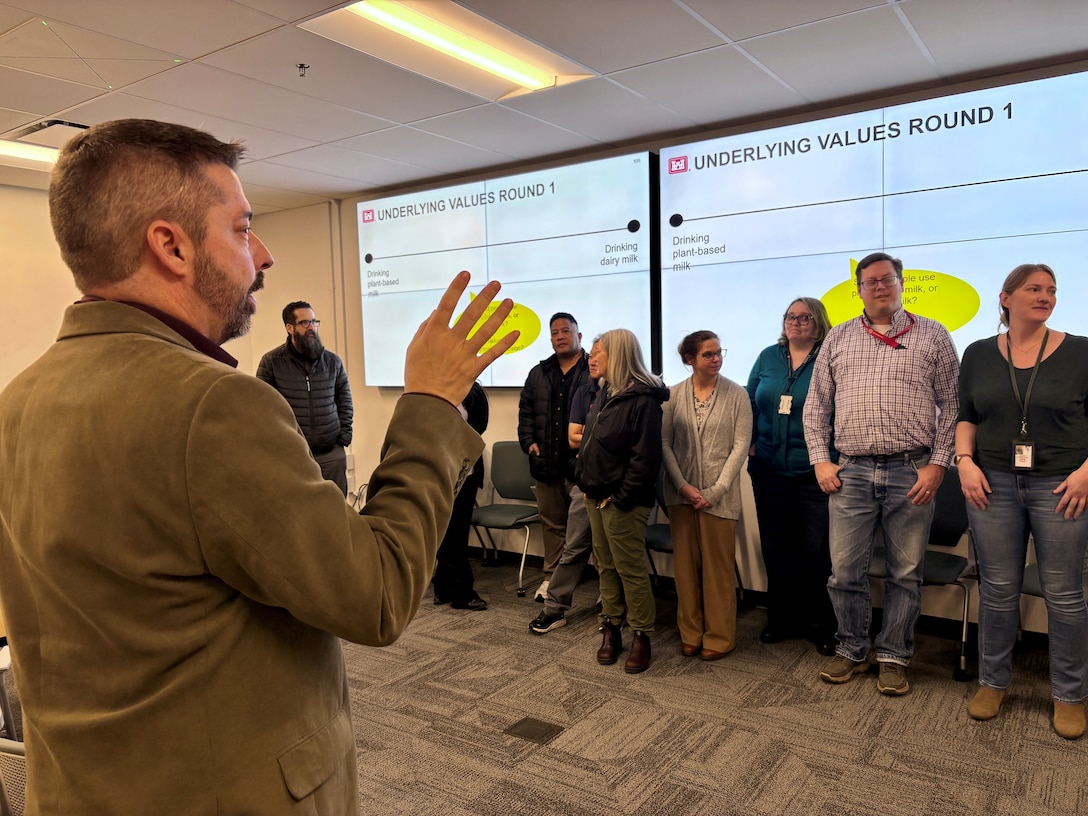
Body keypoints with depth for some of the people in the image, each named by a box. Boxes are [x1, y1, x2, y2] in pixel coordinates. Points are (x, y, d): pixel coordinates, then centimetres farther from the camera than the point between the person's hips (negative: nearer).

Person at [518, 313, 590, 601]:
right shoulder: (539, 373, 15)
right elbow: (525, 411, 18)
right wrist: (529, 442, 5)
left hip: (582, 464, -5)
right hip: (547, 464, 6)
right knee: (552, 522, 15)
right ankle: (552, 576, 27)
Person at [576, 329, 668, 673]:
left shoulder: (642, 400, -16)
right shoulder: (605, 393, 12)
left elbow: (646, 458, -20)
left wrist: (620, 498, -19)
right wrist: (586, 485, 11)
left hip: (622, 501, -9)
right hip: (596, 497, 9)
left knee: (630, 569, 1)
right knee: (606, 566, 15)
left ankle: (641, 636, 14)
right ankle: (611, 629, 26)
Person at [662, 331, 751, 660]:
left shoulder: (737, 395, -3)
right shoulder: (673, 395, 2)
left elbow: (740, 446, -6)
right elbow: (665, 443, 1)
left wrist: (716, 491, -11)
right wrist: (682, 485, -9)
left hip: (719, 495, -2)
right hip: (681, 493, 2)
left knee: (718, 567, 4)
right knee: (686, 564, 9)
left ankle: (719, 636, 18)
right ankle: (690, 633, 22)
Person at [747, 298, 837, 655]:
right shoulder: (768, 357, 8)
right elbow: (750, 403, 12)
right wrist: (752, 443, 4)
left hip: (815, 471, -4)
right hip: (769, 468, 4)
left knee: (817, 549, 1)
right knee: (775, 546, 12)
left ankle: (823, 625, 18)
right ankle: (781, 618, 27)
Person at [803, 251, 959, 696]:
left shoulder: (932, 335, 6)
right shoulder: (837, 339, 11)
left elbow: (950, 404, 3)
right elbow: (816, 405, 11)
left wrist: (938, 463, -6)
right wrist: (820, 460, 2)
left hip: (912, 472, -1)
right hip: (851, 472, 1)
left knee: (905, 574, 8)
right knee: (845, 571, 5)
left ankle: (894, 657, 23)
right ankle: (851, 651, 24)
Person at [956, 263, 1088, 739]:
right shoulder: (979, 355, 6)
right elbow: (965, 416, 9)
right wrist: (965, 461, -5)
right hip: (994, 485, 2)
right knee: (998, 588, 8)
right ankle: (992, 682, 23)